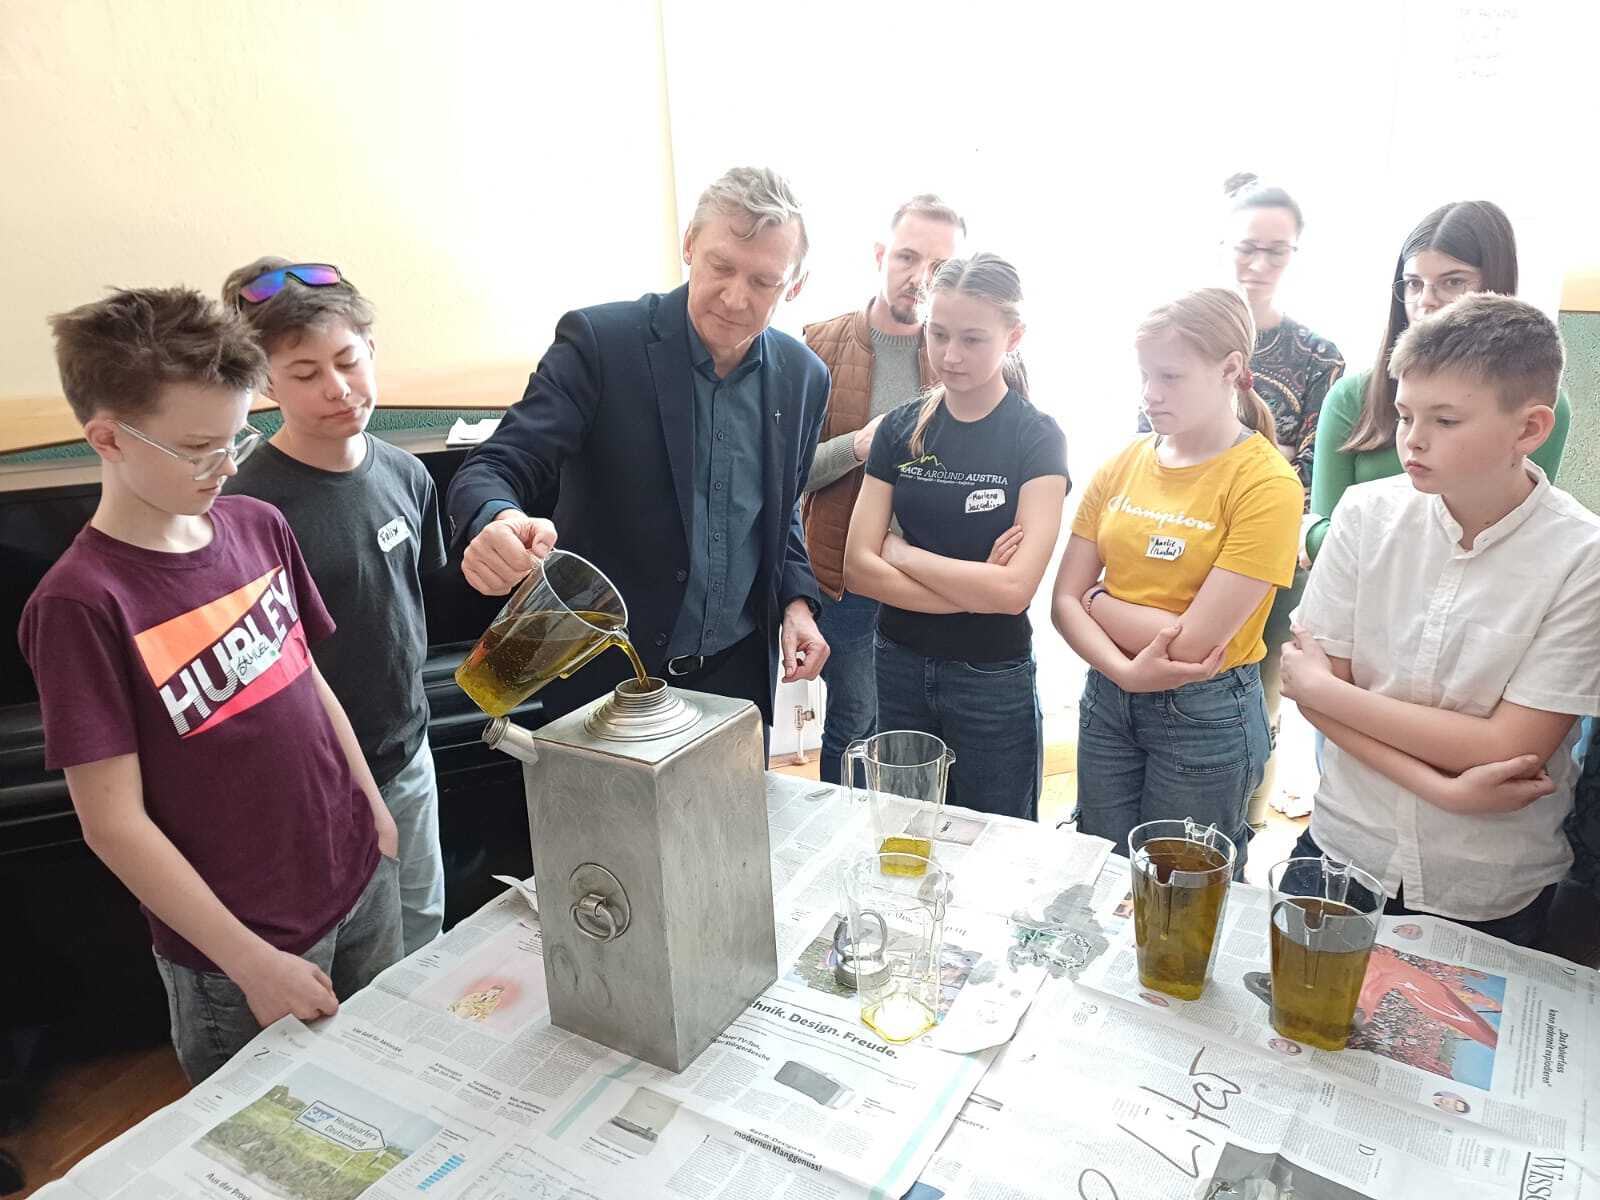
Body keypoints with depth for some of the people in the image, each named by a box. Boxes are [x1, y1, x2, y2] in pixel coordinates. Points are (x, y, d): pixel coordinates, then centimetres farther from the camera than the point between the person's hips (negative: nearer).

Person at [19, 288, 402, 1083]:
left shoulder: (259, 527, -2)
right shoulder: (79, 604, -19)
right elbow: (114, 823, -17)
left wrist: (373, 806, 12)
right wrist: (251, 961, -16)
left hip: (362, 878, 5)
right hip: (239, 949, -5)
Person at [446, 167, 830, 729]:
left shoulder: (804, 377, 0)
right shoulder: (600, 340, -14)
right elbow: (496, 468, -18)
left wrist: (796, 600, -2)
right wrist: (496, 523, -41)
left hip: (738, 676, 4)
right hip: (609, 675, -3)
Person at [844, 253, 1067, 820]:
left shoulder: (1037, 438, -10)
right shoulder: (901, 428, 0)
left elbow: (1013, 589, -20)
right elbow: (858, 568, -7)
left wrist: (901, 552, -11)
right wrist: (971, 591, -16)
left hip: (992, 680, -3)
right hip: (899, 665, 3)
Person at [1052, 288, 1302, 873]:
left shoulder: (1267, 483, -15)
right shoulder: (1124, 463, 1)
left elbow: (1196, 642, -22)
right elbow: (1064, 601, -3)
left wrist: (1102, 600, -8)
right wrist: (1125, 670, -19)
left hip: (1206, 715, -5)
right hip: (1107, 697, 5)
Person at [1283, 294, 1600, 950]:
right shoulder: (1367, 513, -10)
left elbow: (1507, 748, -19)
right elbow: (1310, 685, -10)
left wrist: (1325, 688, -17)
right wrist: (1441, 788, -19)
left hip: (1490, 896, -2)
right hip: (1343, 845, 2)